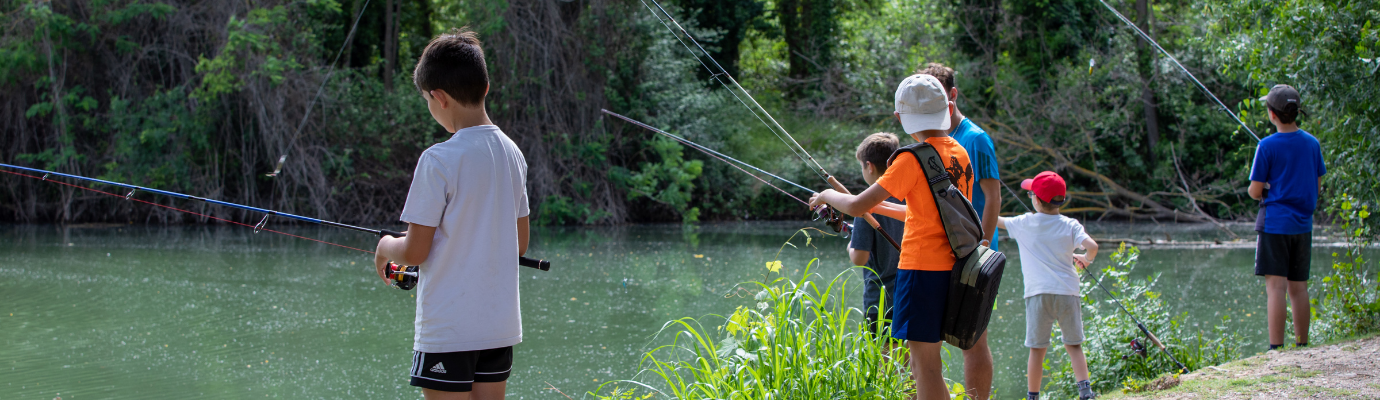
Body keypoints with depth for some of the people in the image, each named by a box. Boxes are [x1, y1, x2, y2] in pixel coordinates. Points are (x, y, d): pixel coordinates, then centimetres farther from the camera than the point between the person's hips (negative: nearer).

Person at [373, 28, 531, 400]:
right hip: (501, 325, 7)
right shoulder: (512, 154, 6)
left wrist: (386, 247, 9)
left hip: (448, 330, -7)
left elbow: (415, 252, -12)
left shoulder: (438, 160, -15)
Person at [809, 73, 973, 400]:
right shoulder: (960, 154, 10)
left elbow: (857, 207, -12)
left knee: (926, 365, -7)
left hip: (922, 269, -8)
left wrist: (828, 196, 9)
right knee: (922, 366, 15)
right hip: (952, 270, 8)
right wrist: (880, 208, 32)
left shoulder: (914, 159, -13)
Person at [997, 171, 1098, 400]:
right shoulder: (1070, 225, 3)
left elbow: (995, 220, 18)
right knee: (1073, 345, 9)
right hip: (1068, 292, 1)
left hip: (1038, 294, -1)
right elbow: (1092, 246, -11)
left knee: (1037, 349, 4)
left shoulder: (1023, 224, 4)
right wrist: (1085, 259, 11)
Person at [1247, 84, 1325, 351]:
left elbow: (1255, 191, -7)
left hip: (1274, 223, -5)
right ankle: (1301, 347, 16)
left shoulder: (1267, 146, -11)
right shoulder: (1312, 144, 4)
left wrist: (1257, 189, 14)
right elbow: (1318, 186, 13)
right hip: (1303, 225, 5)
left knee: (1275, 288, -8)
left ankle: (1276, 349, -12)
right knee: (1299, 288, 12)